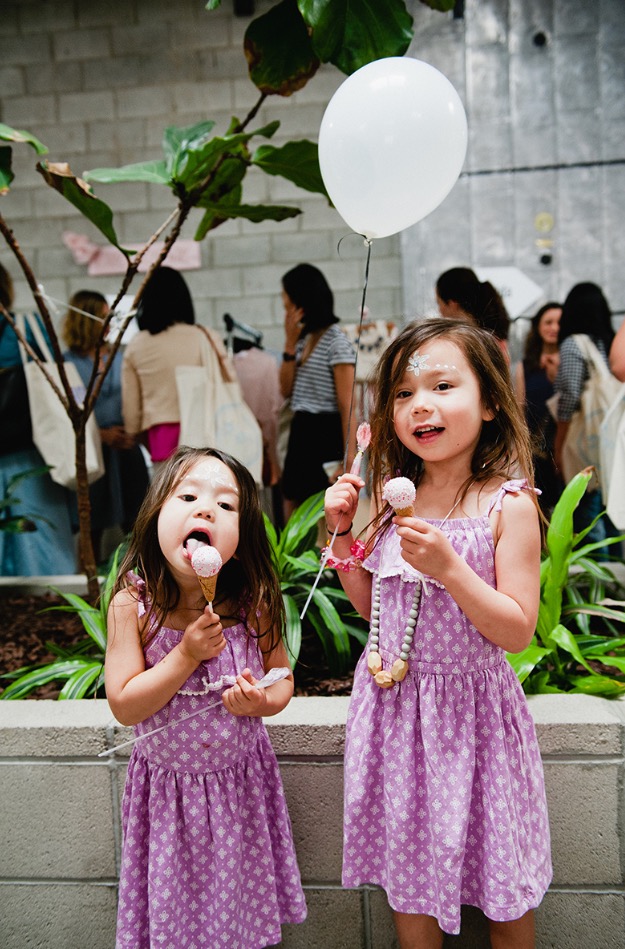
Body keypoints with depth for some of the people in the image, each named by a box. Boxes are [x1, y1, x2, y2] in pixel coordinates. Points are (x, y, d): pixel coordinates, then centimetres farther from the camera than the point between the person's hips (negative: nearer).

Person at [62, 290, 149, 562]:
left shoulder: (121, 357, 10)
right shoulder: (67, 363, -2)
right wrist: (101, 435, -14)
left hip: (126, 448, 3)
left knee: (134, 521, 3)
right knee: (93, 525, 5)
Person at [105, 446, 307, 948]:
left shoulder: (253, 602, -14)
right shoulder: (133, 604, -18)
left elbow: (282, 677, 1)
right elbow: (125, 706, -16)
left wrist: (262, 701, -21)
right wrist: (187, 655, -26)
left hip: (242, 780, 1)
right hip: (168, 786, -1)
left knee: (245, 907, 17)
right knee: (176, 908, 15)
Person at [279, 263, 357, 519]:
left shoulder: (336, 342, -11)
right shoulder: (304, 339, 13)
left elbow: (347, 405, -16)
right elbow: (286, 390, 9)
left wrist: (349, 458, -21)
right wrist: (290, 342, 1)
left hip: (326, 433, -8)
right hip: (300, 431, 8)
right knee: (291, 514, 9)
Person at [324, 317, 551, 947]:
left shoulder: (508, 504, -13)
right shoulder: (393, 498, 1)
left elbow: (517, 631, -15)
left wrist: (449, 567, -27)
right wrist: (341, 532, -2)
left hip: (469, 704, -4)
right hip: (393, 704, 4)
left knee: (501, 891, 12)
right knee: (408, 876, 18)